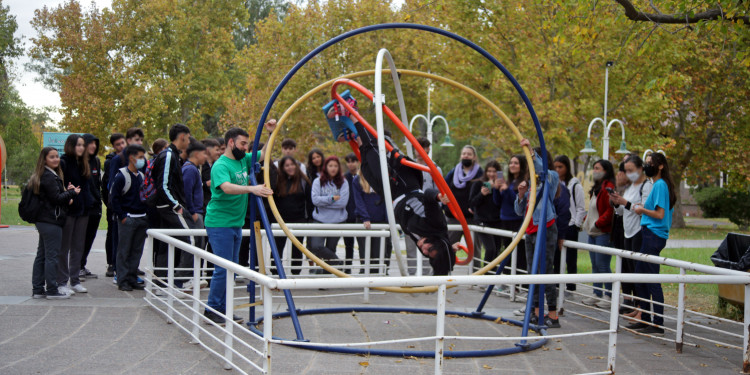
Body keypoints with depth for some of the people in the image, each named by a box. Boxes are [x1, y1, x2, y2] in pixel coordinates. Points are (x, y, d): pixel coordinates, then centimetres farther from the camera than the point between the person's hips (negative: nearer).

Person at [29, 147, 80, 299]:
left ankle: (37, 289, 17)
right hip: (51, 221, -10)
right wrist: (72, 192, -4)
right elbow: (56, 198, -16)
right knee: (51, 255, -5)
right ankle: (52, 291, -1)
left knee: (41, 255, 12)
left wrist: (67, 191, 3)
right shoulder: (49, 176, -14)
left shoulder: (44, 176, 16)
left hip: (42, 221, 10)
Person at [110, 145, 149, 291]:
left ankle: (133, 279, 15)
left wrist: (147, 215, 9)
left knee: (137, 250, 8)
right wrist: (122, 216, -12)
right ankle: (123, 281, 4)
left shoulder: (142, 176, 11)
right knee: (124, 251, -1)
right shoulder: (121, 176, -8)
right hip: (128, 218, -6)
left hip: (142, 218, 6)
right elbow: (114, 197, -9)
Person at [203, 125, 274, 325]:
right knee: (223, 268, -9)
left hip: (236, 223, 9)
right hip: (219, 224, -9)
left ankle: (223, 308, 18)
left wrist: (271, 133, 4)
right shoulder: (221, 165, -15)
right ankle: (211, 309, 1)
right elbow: (227, 187, -34)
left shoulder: (243, 160, 10)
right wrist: (251, 189, -46)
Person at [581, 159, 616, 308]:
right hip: (593, 232, 10)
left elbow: (610, 210, -20)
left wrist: (598, 223, -17)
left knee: (602, 264, -7)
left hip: (603, 233, -10)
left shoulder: (608, 188, -13)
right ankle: (597, 295, 18)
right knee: (595, 265, 12)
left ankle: (608, 296, 0)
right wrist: (587, 220, 13)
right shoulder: (596, 188, 18)